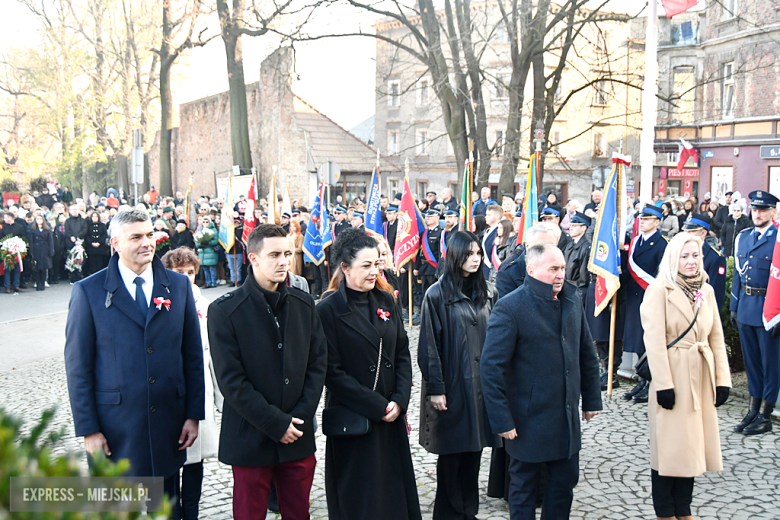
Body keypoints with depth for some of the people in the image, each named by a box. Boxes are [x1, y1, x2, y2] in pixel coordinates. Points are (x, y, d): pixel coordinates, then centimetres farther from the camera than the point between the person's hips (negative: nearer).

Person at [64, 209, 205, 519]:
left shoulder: (178, 285, 4)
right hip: (115, 427, -2)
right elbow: (78, 367, -3)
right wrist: (88, 429, -7)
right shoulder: (88, 292, -4)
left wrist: (194, 414, 2)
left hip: (168, 424, 2)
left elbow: (193, 355, 6)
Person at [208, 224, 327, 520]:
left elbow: (318, 363, 5)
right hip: (250, 440, -3)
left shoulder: (304, 304, 5)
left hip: (298, 439, 4)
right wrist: (276, 423, -14)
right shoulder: (225, 311, -8)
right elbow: (231, 381, -12)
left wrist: (301, 416, -7)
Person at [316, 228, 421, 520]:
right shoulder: (329, 310, -11)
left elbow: (403, 354, 7)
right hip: (353, 420, -5)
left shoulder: (386, 302, 5)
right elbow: (332, 373, -13)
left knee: (396, 488, 12)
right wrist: (377, 406, -14)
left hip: (392, 415, 5)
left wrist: (399, 400, -6)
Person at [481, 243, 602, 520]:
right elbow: (491, 368, -18)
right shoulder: (509, 308, -17)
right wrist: (502, 421, -18)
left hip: (567, 417, 6)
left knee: (565, 480, 17)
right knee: (524, 487, 12)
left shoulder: (572, 300, 4)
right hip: (529, 421, -6)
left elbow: (586, 354, 13)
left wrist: (592, 399, 13)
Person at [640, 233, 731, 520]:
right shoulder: (659, 289, -9)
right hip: (674, 377, -6)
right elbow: (654, 340, -14)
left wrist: (722, 378, 2)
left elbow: (716, 338, 9)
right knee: (669, 446, 3)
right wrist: (663, 384, -18)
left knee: (692, 444, 11)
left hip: (702, 378, 6)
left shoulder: (706, 290, 10)